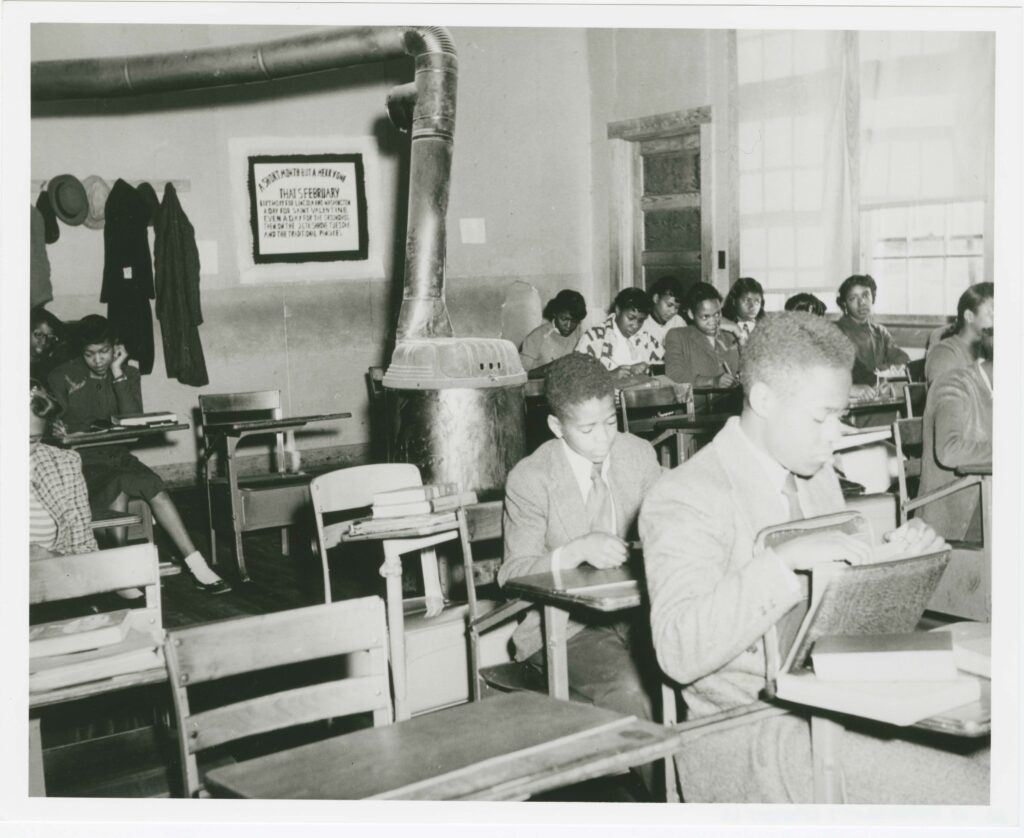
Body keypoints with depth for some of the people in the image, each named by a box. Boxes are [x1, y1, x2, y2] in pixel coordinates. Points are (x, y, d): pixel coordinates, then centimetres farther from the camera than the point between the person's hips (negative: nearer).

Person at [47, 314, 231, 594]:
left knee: (157, 492, -23)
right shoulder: (62, 377, -1)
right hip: (81, 463, -3)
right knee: (118, 491, -33)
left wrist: (118, 375, -12)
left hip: (117, 455, 3)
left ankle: (199, 569, -22)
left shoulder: (128, 374, 6)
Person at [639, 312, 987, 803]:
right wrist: (785, 561, -32)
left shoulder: (818, 478, 12)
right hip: (742, 731, -8)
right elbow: (679, 652, -25)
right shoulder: (684, 499, -13)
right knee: (959, 788, -22)